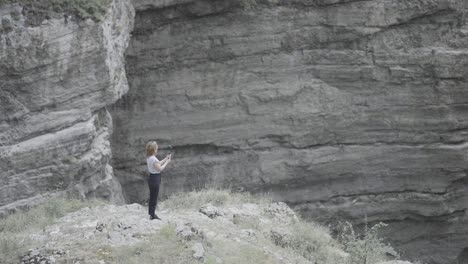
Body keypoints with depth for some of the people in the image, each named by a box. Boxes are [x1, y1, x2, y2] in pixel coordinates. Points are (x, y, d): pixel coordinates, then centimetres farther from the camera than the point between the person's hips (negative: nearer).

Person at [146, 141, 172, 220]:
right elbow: (160, 169, -20)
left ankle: (151, 213, 24)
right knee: (154, 198, 0)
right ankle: (153, 214, 7)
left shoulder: (149, 158, 8)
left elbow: (158, 164, 15)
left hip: (151, 178, 9)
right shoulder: (153, 158, -21)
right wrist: (167, 162, -9)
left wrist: (166, 159, 13)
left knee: (152, 197, 16)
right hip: (155, 179, -9)